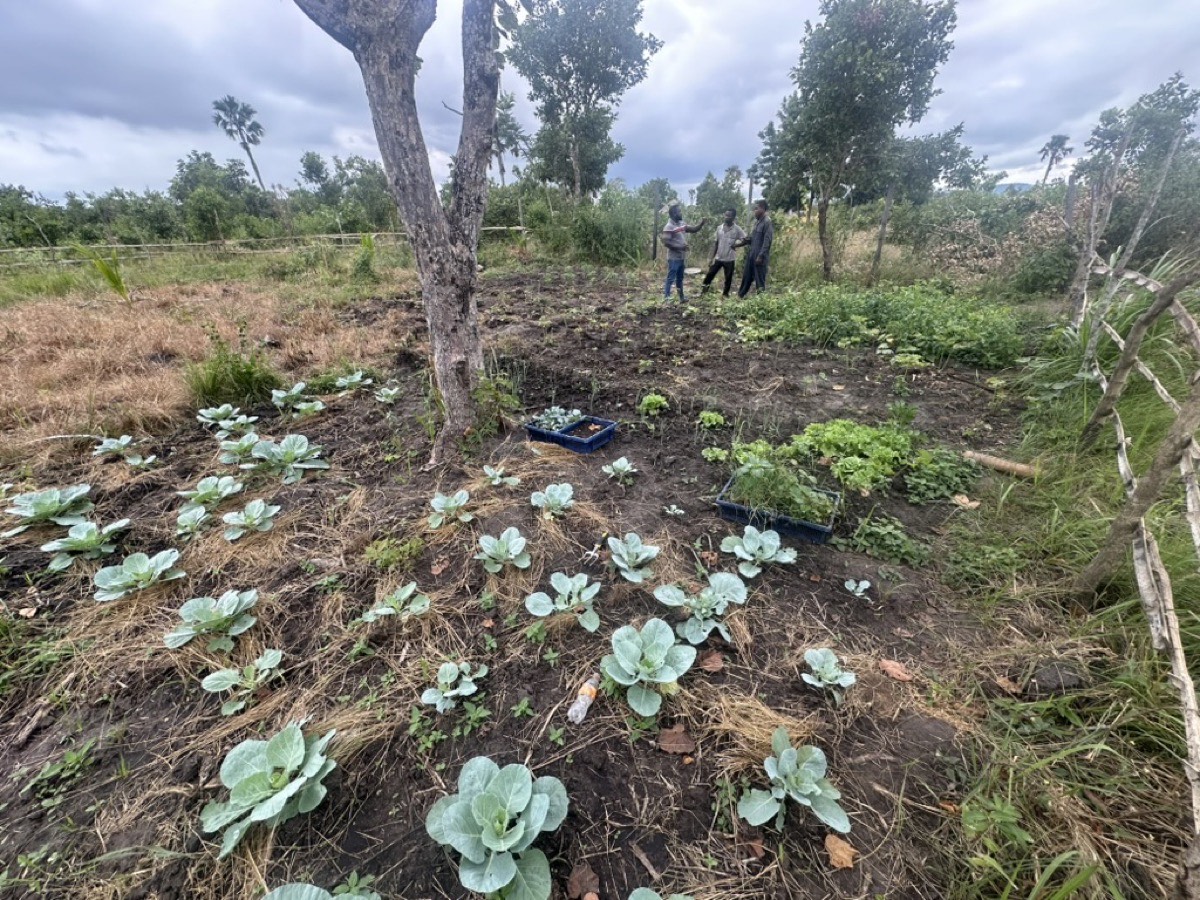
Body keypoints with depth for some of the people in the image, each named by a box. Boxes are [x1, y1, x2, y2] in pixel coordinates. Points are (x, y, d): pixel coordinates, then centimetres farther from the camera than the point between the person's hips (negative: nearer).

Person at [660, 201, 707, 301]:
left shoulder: (682, 224, 10)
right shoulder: (669, 227, -15)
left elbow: (693, 229, 18)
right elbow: (666, 242, -22)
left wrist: (701, 223, 0)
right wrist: (679, 247, -22)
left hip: (682, 257, 9)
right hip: (674, 258, -9)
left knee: (680, 278, 16)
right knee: (671, 278, -6)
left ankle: (681, 297, 26)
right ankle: (666, 297, -2)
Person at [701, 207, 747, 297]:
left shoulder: (737, 229, -6)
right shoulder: (719, 227, 3)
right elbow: (715, 243, 7)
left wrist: (737, 244, -17)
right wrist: (712, 257, 3)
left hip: (729, 259, -2)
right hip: (718, 258, 3)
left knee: (728, 278, 6)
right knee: (710, 274, 1)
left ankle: (725, 294, 20)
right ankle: (702, 291, 11)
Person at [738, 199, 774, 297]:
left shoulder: (767, 222, -13)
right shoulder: (757, 221, 13)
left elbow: (767, 241, -18)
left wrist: (761, 256, -21)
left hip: (759, 256, -9)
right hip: (752, 254, 9)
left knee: (760, 280, 0)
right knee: (746, 277, 16)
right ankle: (740, 296, 27)